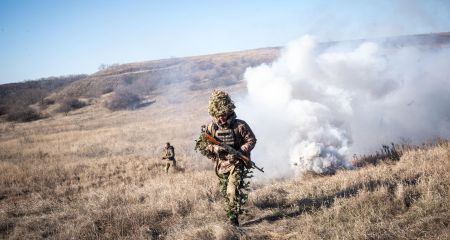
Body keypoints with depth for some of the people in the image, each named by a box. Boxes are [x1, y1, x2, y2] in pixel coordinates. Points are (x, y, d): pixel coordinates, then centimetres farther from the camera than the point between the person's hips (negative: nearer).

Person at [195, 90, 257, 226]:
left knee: (233, 191, -20)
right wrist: (213, 148, -23)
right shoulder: (211, 128, -7)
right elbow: (200, 145, -5)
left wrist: (239, 152, -22)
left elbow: (251, 140, -7)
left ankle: (233, 218, -10)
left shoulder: (240, 125, -14)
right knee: (225, 192, 19)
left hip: (237, 164, -4)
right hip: (222, 165, 4)